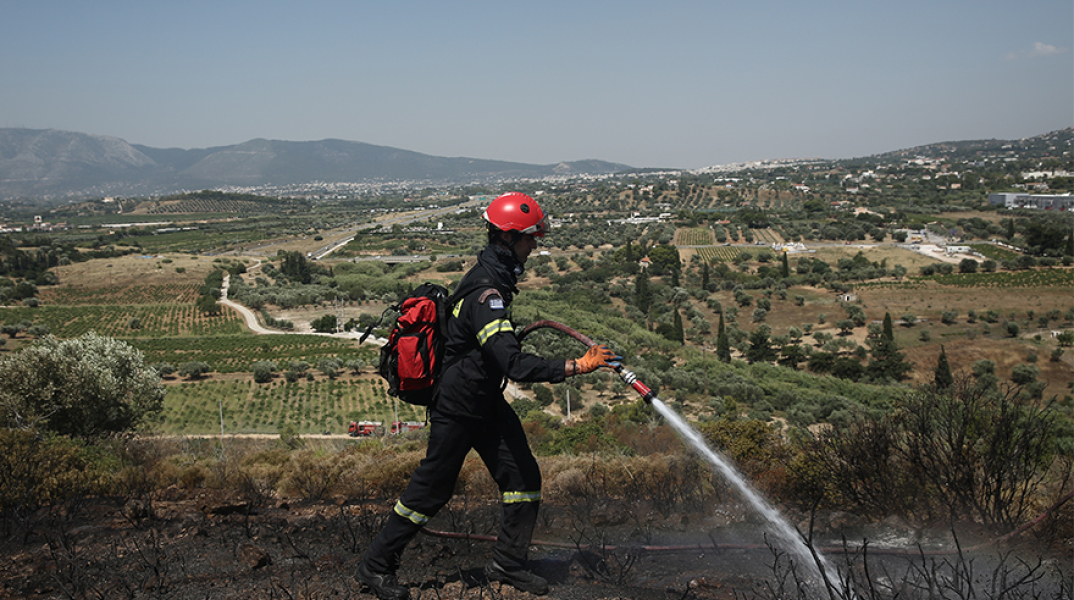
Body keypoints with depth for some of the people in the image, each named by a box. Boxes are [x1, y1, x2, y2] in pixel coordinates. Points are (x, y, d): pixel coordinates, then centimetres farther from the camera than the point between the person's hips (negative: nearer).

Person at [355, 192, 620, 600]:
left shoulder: (493, 278, 4)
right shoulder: (485, 294, -29)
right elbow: (515, 365, -37)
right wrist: (576, 367, -38)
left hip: (486, 401, 9)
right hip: (457, 409, -9)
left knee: (524, 477, 5)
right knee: (431, 491, 3)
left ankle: (508, 564, 19)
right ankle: (375, 566, 19)